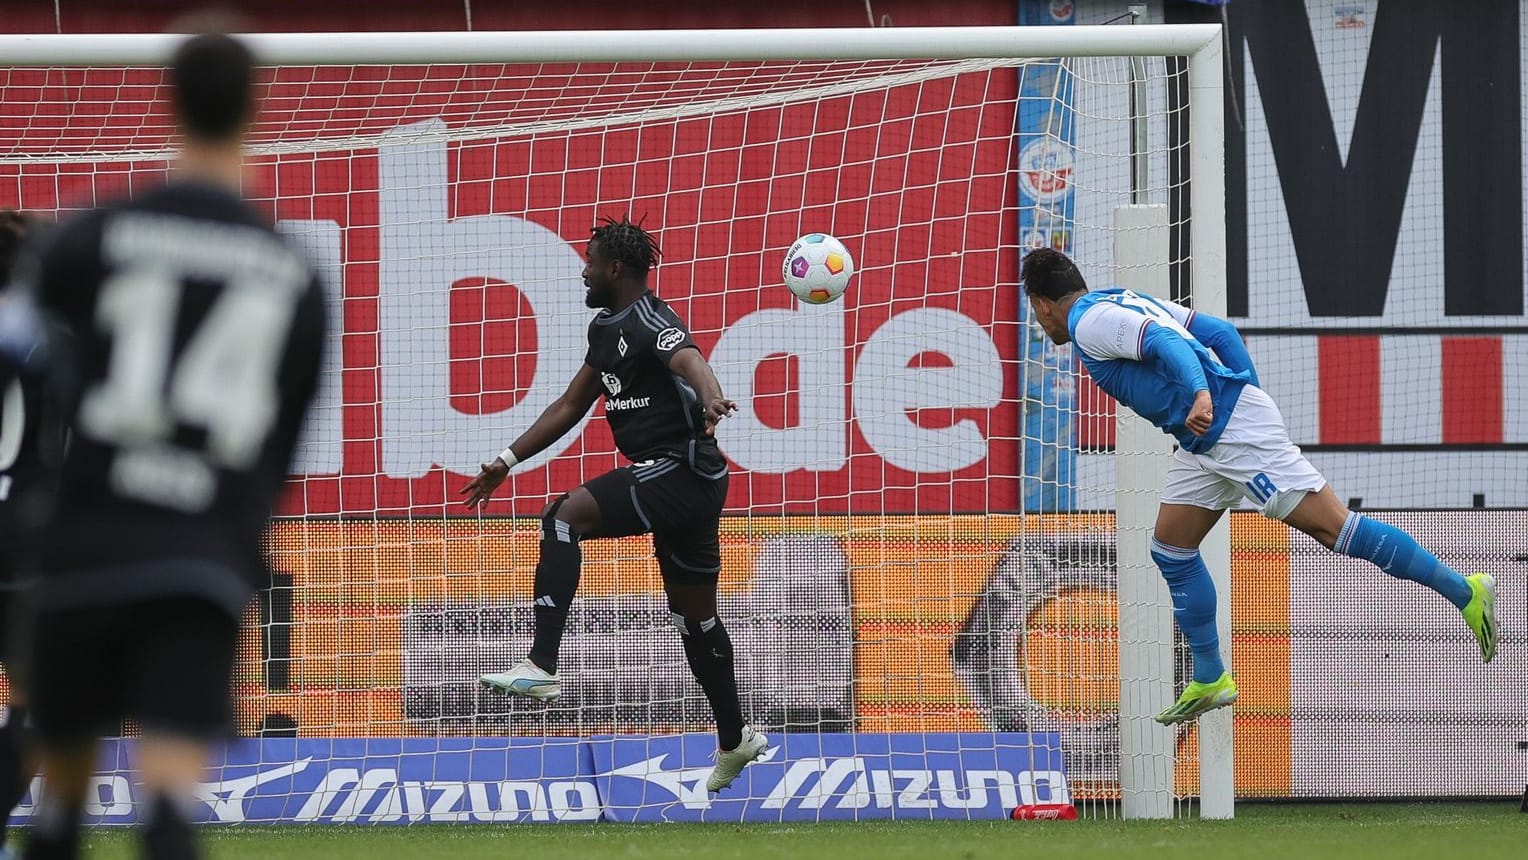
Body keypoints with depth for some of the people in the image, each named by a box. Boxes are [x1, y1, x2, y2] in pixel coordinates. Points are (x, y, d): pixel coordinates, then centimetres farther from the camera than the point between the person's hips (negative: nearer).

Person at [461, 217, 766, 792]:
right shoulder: (605, 328, 17)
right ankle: (734, 741, 34)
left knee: (566, 514, -26)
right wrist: (507, 462, 24)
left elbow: (687, 358, -35)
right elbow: (571, 406, 26)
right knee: (694, 616, 20)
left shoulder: (648, 320, -12)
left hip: (682, 470, -10)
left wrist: (711, 398, -57)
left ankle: (541, 668, -37)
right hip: (672, 480, 10)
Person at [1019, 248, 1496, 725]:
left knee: (1331, 527, -12)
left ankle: (1463, 591, -12)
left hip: (1235, 429, -11)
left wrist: (1201, 394, -40)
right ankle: (1209, 680, 16)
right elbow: (1220, 332, 19)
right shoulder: (1125, 302, 21)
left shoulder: (1090, 323, -7)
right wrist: (1248, 397, 19)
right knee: (1171, 550, 12)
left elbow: (1166, 341, -25)